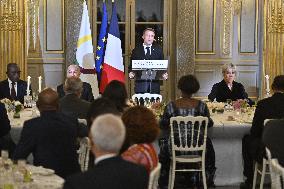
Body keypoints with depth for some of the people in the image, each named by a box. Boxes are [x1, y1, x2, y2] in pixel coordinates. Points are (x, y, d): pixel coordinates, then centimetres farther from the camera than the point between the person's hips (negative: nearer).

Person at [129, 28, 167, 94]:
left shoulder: (158, 50, 13)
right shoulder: (136, 51, 10)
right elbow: (131, 66, 10)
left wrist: (164, 74, -8)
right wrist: (131, 73, -10)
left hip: (154, 84, 1)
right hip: (140, 84, -1)